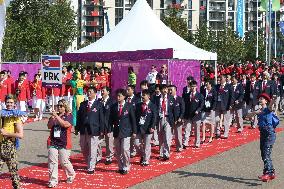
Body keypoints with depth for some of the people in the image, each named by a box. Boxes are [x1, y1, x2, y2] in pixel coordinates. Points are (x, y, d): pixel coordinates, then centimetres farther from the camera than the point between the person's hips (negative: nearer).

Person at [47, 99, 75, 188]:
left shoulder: (69, 116, -2)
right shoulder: (54, 115, 12)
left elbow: (65, 124, -20)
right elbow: (49, 126, 4)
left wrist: (57, 116, -22)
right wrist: (52, 118, -13)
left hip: (64, 143, -4)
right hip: (53, 142, 4)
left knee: (64, 162, 2)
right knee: (52, 161, -2)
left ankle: (71, 175, 29)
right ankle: (53, 180, 3)